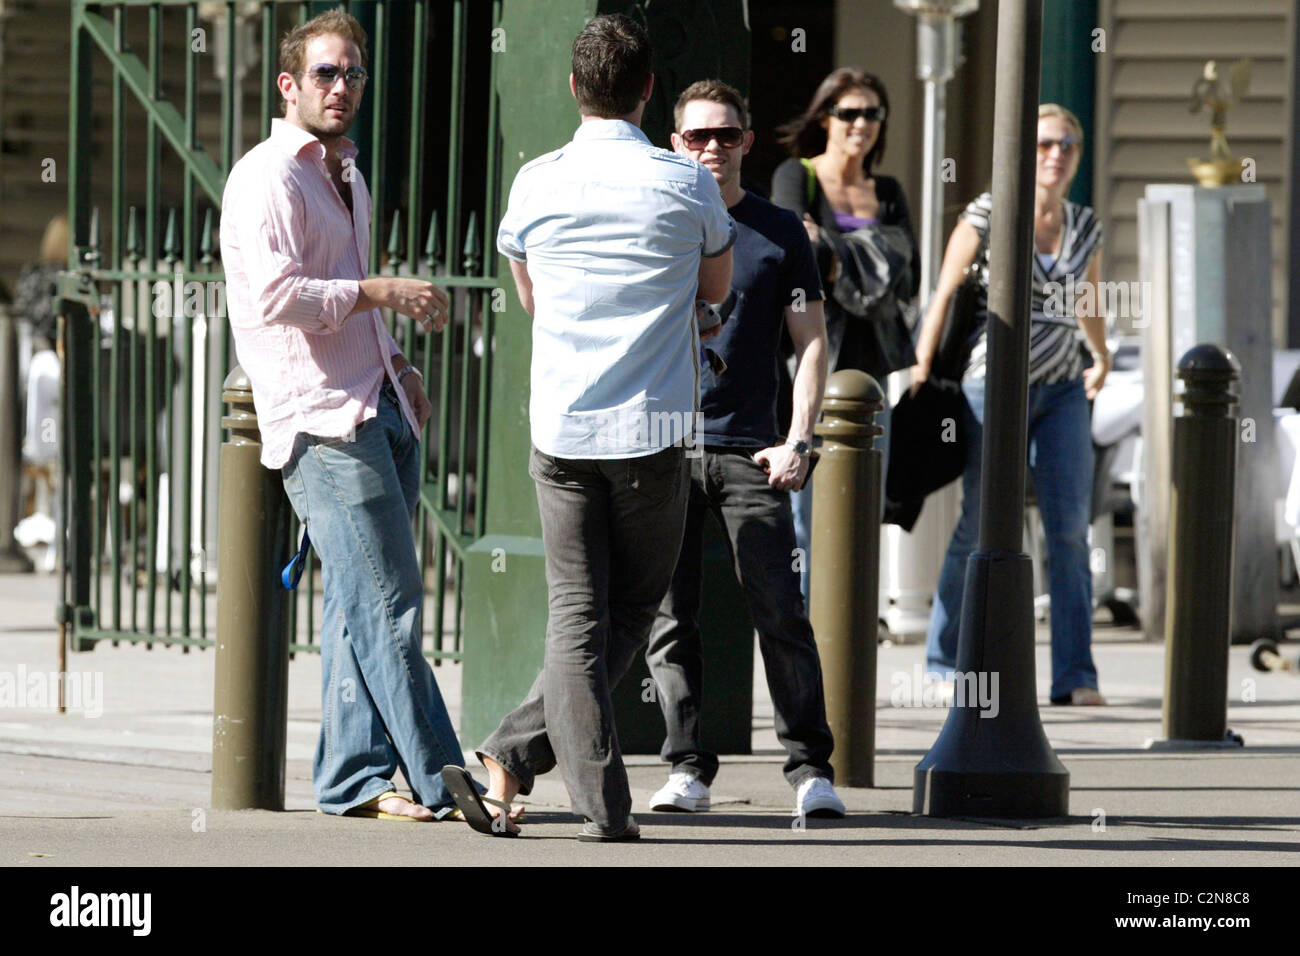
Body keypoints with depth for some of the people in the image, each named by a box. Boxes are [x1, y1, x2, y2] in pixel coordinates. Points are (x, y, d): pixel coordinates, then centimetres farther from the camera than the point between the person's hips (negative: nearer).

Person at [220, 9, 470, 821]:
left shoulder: (347, 177, 23)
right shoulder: (268, 177, -7)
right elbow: (278, 295, -20)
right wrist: (385, 292, -16)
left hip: (380, 410, 9)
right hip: (322, 418, -9)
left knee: (365, 606, 7)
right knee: (388, 603, -11)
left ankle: (355, 780, 9)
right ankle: (442, 784, -11)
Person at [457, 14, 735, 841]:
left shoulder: (537, 184, 2)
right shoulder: (685, 185, -4)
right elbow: (717, 286, 15)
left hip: (562, 431, 2)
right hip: (653, 432, -2)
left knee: (578, 617, 3)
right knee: (632, 612, 11)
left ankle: (602, 801, -6)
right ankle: (516, 755, 3)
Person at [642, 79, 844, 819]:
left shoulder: (780, 232, 9)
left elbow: (812, 341, 8)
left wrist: (798, 440, -2)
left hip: (748, 452, -1)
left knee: (781, 612, -7)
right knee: (671, 619, -1)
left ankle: (812, 768, -2)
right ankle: (689, 770, 6)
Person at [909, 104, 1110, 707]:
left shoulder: (1085, 227, 7)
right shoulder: (987, 216, -6)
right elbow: (944, 292, -3)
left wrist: (1102, 358, 39)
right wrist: (922, 370, -6)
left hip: (1062, 391, 3)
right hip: (995, 386, -3)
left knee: (1070, 527, -8)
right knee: (981, 526, 2)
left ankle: (1075, 676, -9)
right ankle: (946, 664, 18)